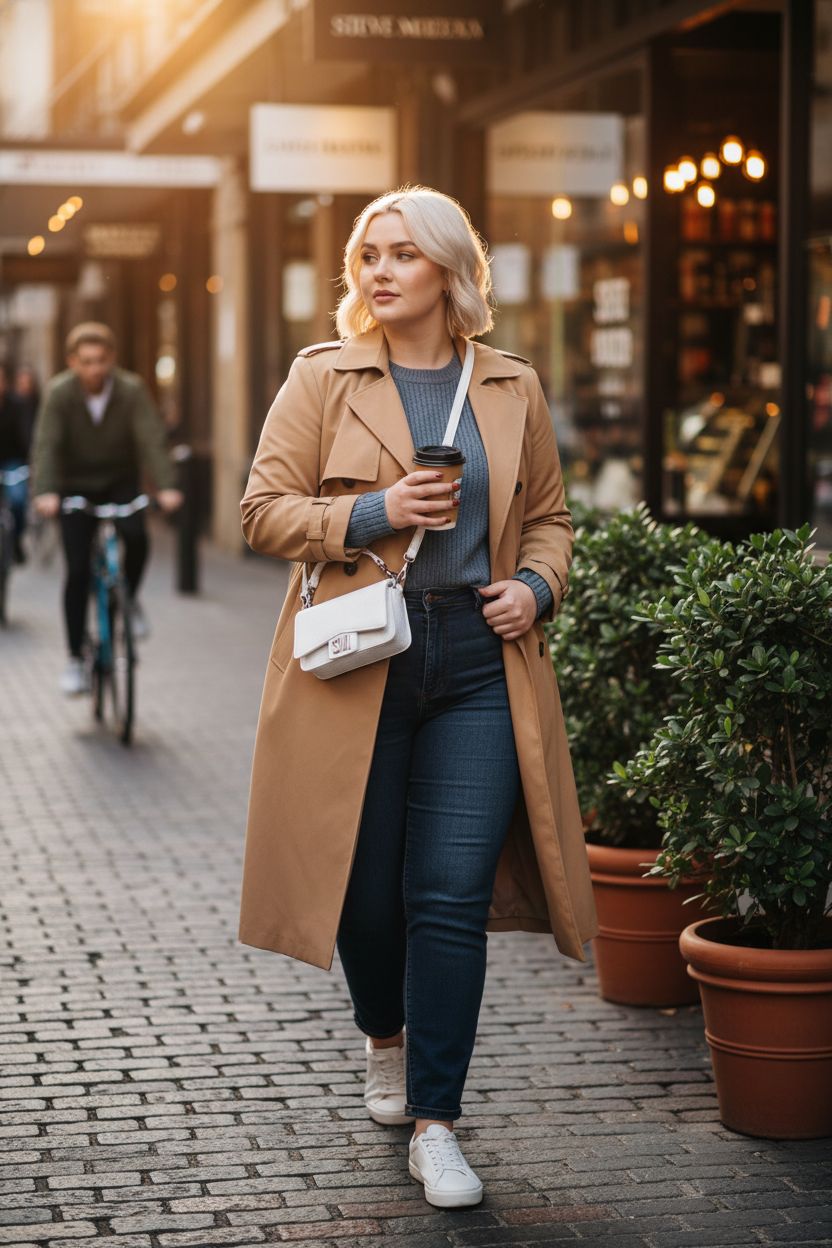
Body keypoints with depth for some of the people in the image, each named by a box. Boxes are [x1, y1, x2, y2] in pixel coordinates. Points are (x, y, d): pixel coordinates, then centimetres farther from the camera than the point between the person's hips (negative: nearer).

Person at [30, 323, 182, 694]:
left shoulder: (131, 390, -17)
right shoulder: (59, 392, -17)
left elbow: (151, 439, -25)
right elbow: (46, 445, -25)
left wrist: (165, 486, -40)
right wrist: (45, 492, -41)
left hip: (120, 482, 0)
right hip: (76, 486, 0)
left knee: (136, 537, -28)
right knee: (77, 572, -8)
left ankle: (128, 600, 2)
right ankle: (75, 659, 4)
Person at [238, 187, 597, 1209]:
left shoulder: (512, 388, 10)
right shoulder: (323, 378, 3)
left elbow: (550, 517, 19)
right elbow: (264, 510, 0)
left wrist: (536, 586, -1)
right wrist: (374, 513, -14)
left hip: (479, 664, 1)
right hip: (357, 663, -1)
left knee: (454, 894, -6)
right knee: (365, 886, 7)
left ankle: (434, 1126, 2)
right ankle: (385, 1037, 39)